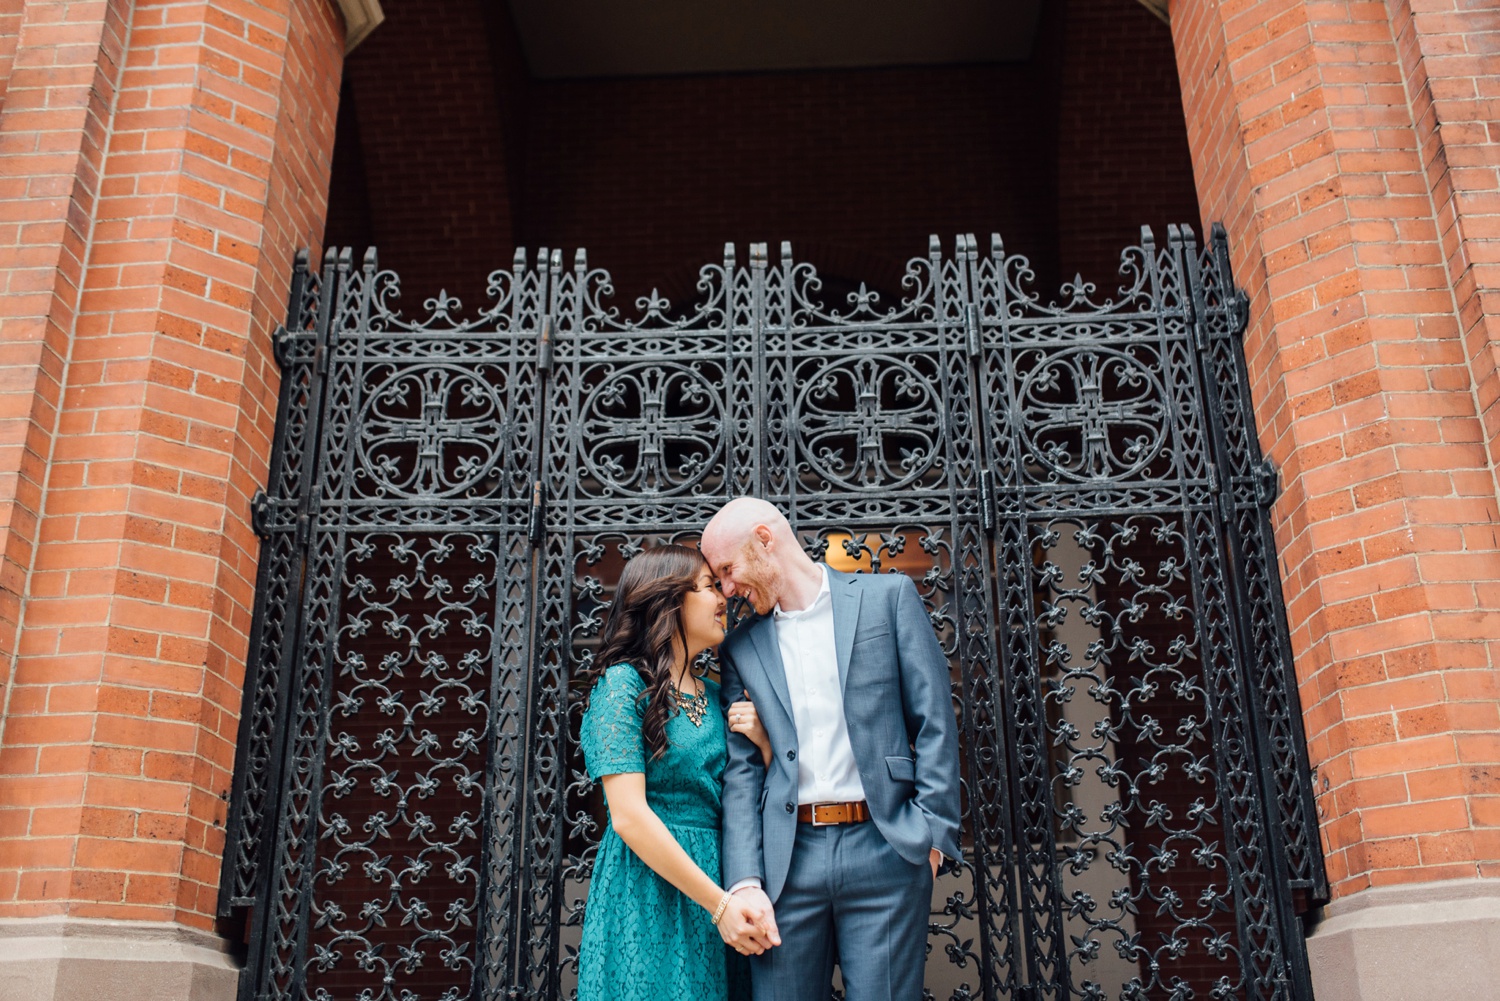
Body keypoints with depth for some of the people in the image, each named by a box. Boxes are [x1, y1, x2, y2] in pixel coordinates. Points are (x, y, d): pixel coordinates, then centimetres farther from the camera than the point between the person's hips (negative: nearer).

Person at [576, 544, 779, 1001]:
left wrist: (765, 744, -3)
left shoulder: (714, 696, 12)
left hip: (715, 880, 7)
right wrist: (718, 903, -17)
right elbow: (629, 817, -17)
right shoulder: (623, 684, -8)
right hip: (647, 894, -6)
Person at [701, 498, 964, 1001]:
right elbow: (742, 770, 6)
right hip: (788, 857, 3)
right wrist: (745, 880, -4)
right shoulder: (740, 648, 11)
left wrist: (933, 835, -6)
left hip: (883, 847, -2)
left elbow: (935, 723, 1)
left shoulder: (888, 596, 3)